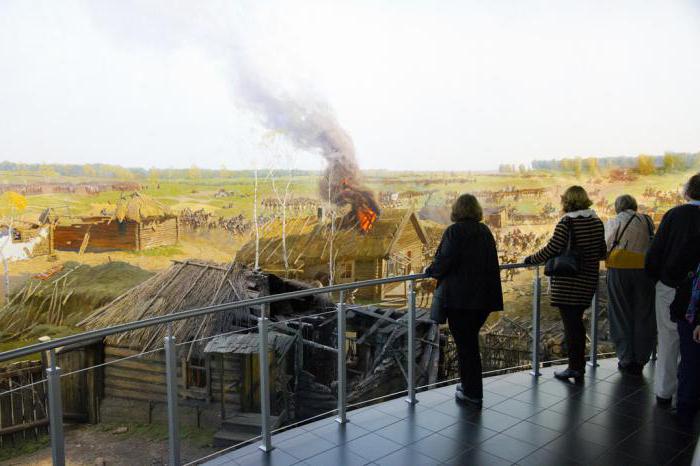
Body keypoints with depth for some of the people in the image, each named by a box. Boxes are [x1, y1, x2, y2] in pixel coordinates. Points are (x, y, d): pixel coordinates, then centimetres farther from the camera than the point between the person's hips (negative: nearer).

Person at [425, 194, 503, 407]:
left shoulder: (454, 231, -11)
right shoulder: (485, 231, 9)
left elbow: (444, 261, -18)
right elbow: (491, 264, 11)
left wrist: (430, 271, 1)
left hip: (459, 297, -6)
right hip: (483, 297, 7)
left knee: (465, 344, 4)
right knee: (470, 340, 20)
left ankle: (472, 393, 13)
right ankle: (470, 385, 29)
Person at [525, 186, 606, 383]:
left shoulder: (566, 222, -15)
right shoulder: (597, 222, 5)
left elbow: (551, 250, -16)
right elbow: (602, 253, 12)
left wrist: (531, 259, -1)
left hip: (567, 283, -6)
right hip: (588, 281, 7)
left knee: (570, 323, 3)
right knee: (577, 321, 17)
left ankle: (575, 367, 10)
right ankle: (579, 367, 24)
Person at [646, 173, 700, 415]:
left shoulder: (674, 214, -7)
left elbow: (655, 252, -8)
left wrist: (656, 277, 7)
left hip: (669, 289, 1)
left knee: (667, 343, 14)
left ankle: (664, 392, 23)